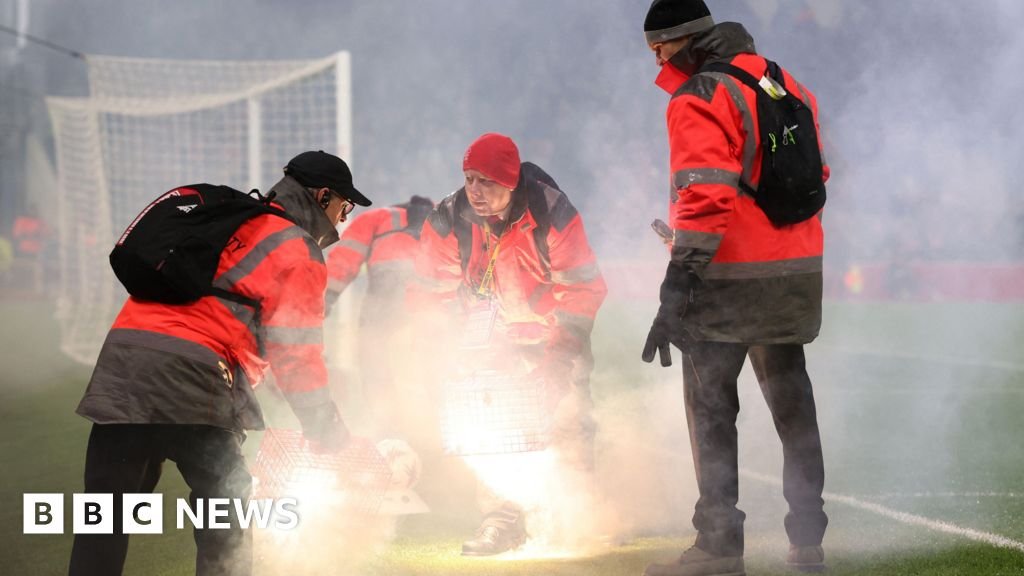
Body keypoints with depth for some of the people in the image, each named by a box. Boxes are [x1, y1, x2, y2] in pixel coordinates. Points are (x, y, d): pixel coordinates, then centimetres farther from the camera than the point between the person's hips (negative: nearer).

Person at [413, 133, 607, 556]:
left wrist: (563, 349, -21)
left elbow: (582, 287, -18)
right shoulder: (448, 222, -18)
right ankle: (502, 520, -3)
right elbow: (432, 293, -7)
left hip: (551, 332, -2)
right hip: (492, 337, 2)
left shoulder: (552, 213, -25)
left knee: (568, 417, -11)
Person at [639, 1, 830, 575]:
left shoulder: (700, 99, -13)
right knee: (791, 402, 16)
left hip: (731, 276, -8)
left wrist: (677, 286, -24)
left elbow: (705, 198, -22)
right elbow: (815, 174, 18)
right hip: (800, 275, 8)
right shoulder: (788, 85, 13)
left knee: (711, 405, 1)